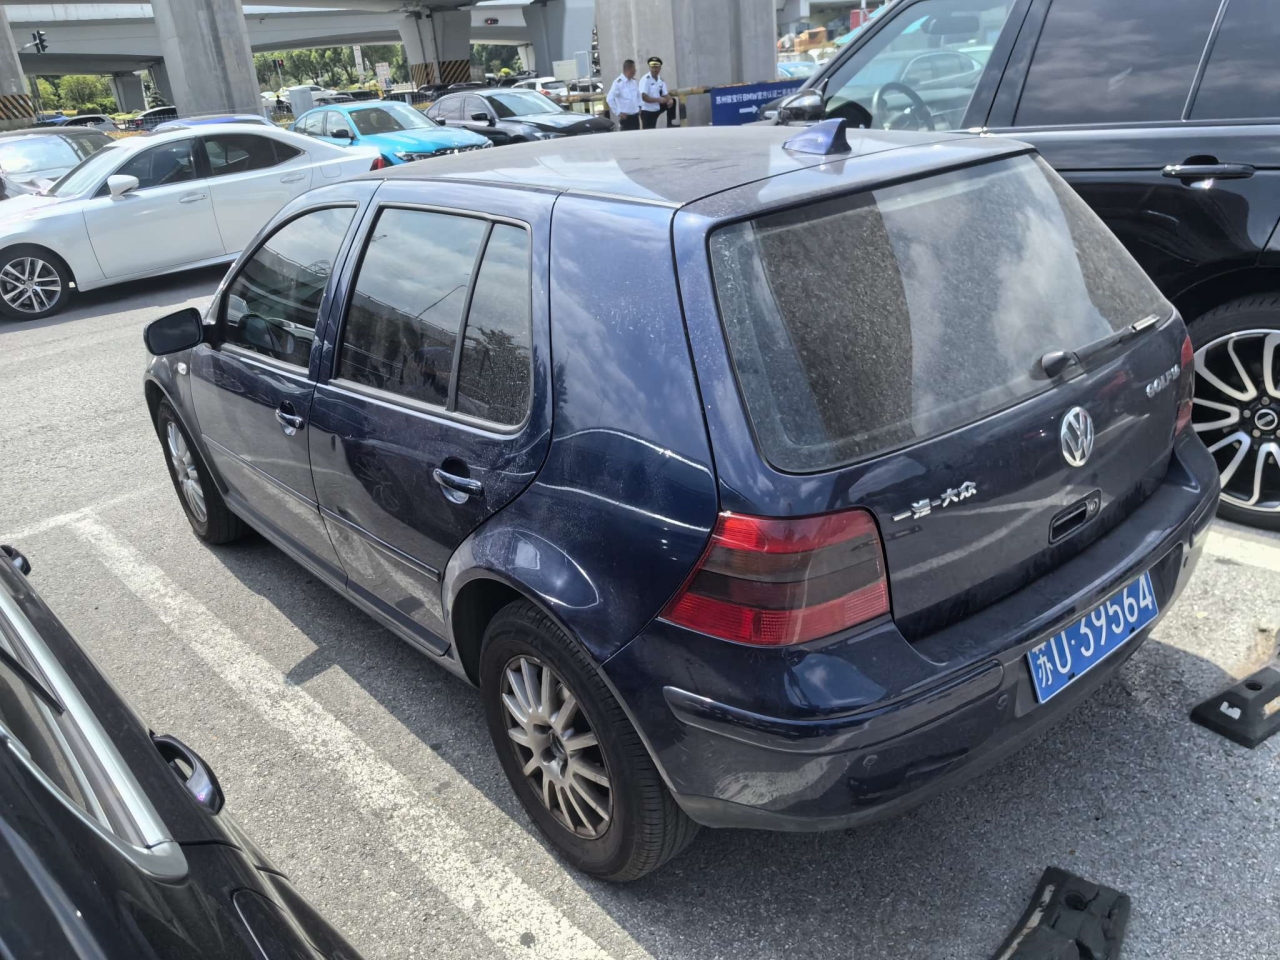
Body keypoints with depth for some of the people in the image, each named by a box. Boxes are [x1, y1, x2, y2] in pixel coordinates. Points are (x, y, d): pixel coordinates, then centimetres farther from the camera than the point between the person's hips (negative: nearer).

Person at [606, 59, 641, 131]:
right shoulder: (618, 83, -14)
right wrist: (618, 113, -15)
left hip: (635, 115, 7)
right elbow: (609, 99, -18)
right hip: (626, 116, -7)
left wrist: (639, 107, 12)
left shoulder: (634, 81, 8)